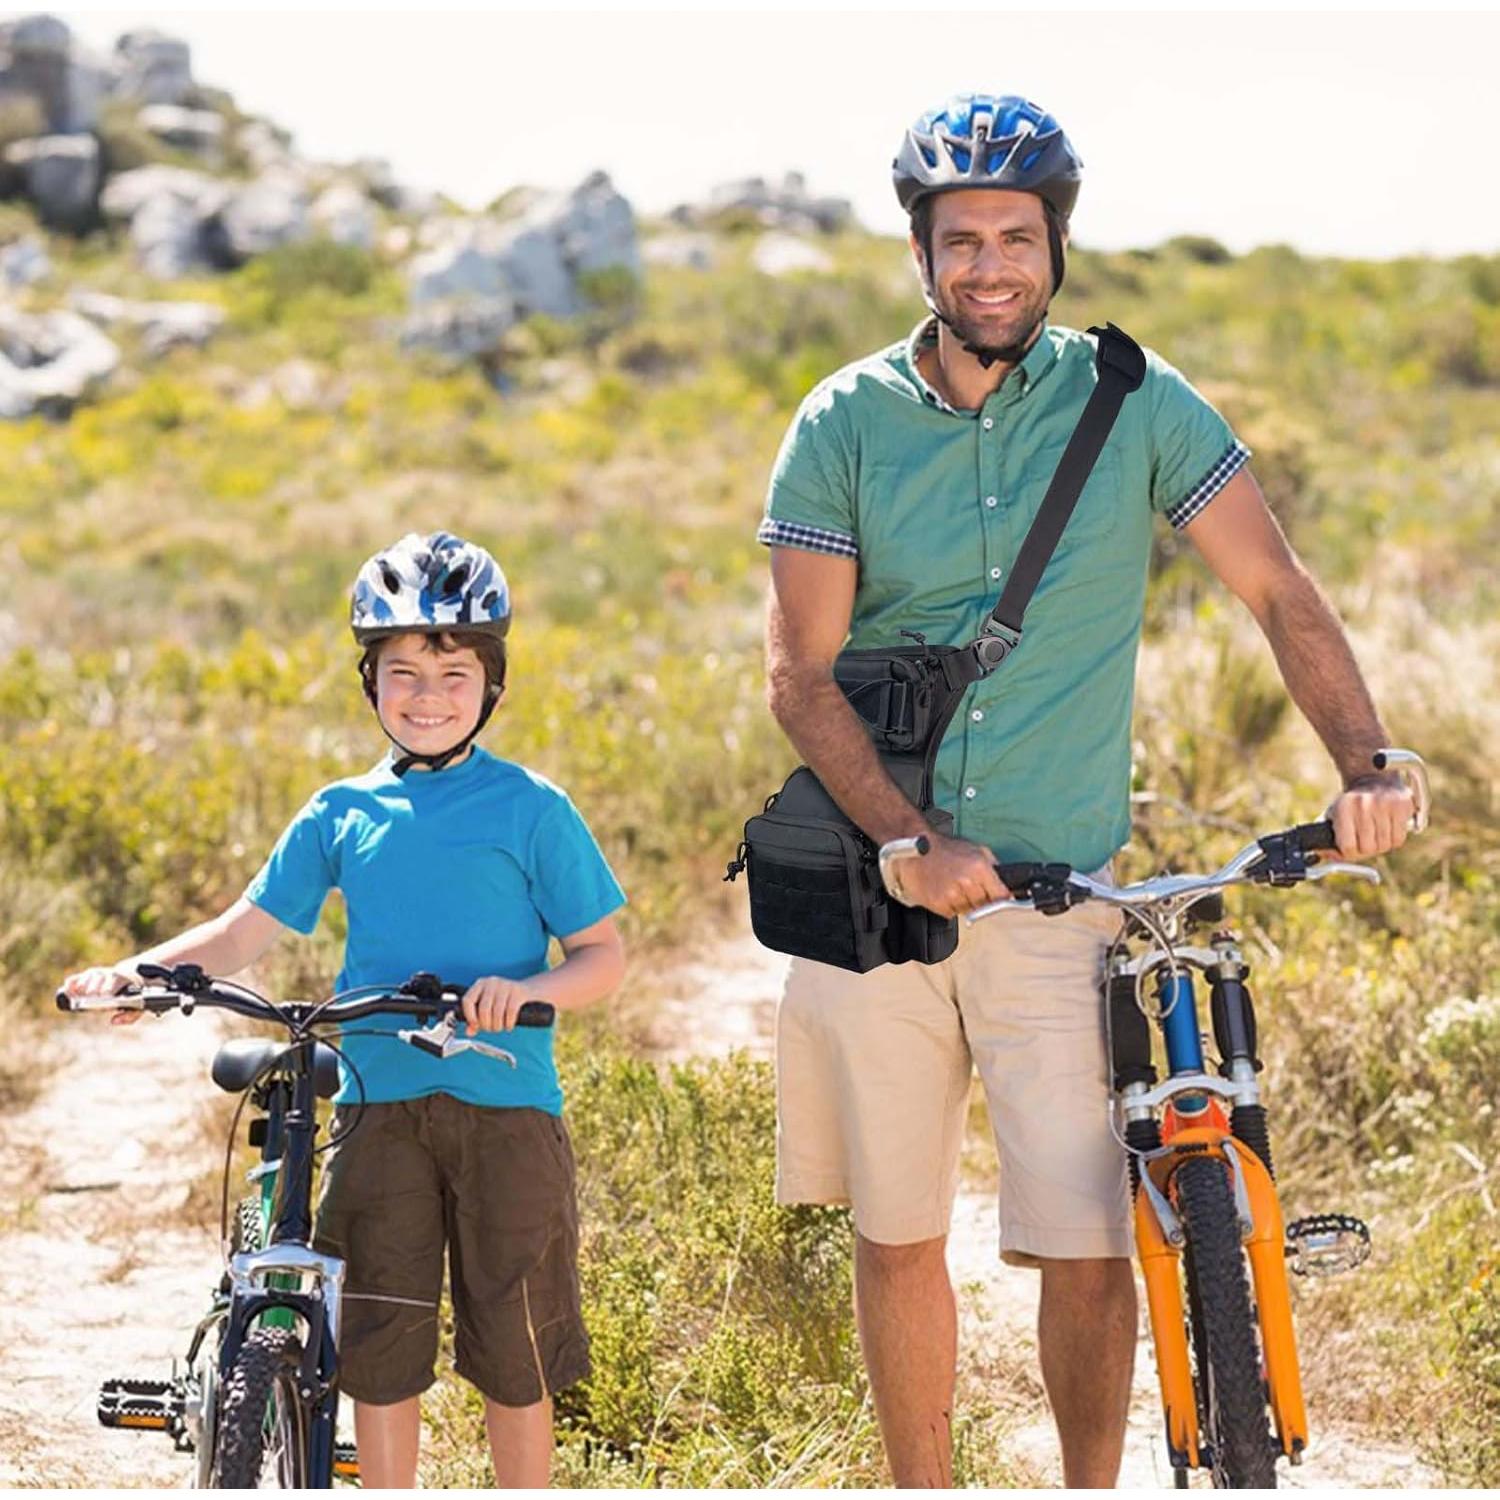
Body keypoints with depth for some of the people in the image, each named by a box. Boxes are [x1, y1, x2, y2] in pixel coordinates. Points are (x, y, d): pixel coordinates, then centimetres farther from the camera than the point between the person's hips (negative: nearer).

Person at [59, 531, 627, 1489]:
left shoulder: (530, 810, 0)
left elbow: (604, 957, 0)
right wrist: (137, 972, -7)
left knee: (512, 1350, 3)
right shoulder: (341, 816, 9)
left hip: (505, 1102, -2)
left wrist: (529, 990, -20)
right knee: (380, 1343, 2)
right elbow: (246, 932, 9)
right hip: (380, 1102, 2)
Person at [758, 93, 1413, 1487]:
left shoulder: (1133, 403, -1)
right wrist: (913, 844, -17)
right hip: (877, 889, 1)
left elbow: (1280, 591, 0)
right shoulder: (846, 425, 0)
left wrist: (1366, 765, -16)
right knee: (897, 1237, 9)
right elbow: (800, 673, -3)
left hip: (1058, 896, -1)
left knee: (1086, 1251, -7)